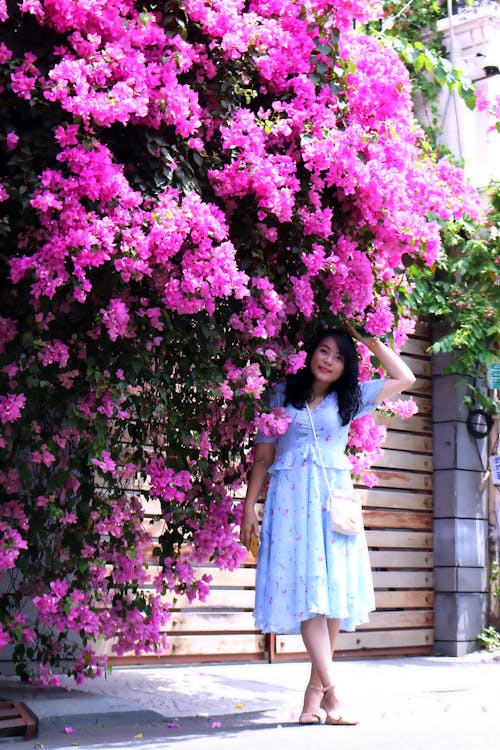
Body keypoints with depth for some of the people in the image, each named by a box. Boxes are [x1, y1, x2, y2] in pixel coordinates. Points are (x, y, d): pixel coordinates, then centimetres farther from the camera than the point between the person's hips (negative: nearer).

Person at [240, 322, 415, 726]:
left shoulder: (350, 399, 16)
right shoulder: (281, 396, 11)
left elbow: (404, 378, 13)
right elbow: (263, 455, 10)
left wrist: (369, 340, 12)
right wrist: (249, 506, 3)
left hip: (334, 500, 2)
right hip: (291, 498, -2)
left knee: (334, 590, -4)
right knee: (306, 589, -12)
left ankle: (315, 691, 3)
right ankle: (331, 692, -14)